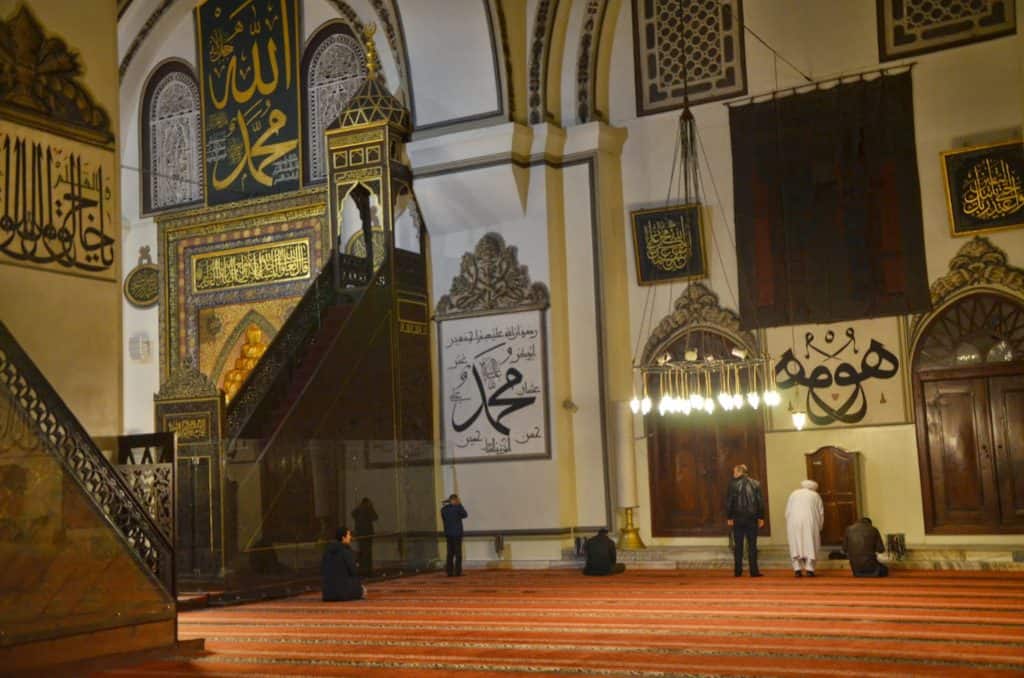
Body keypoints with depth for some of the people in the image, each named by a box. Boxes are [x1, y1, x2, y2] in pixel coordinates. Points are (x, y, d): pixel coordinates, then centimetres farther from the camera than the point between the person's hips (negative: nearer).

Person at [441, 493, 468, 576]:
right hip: (457, 533, -5)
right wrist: (460, 504, 5)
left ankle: (449, 571, 6)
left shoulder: (443, 509, 4)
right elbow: (465, 515, 3)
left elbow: (444, 520, 11)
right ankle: (458, 571, -4)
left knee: (450, 553, 9)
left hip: (448, 533, 5)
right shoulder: (457, 507, -12)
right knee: (458, 553, -1)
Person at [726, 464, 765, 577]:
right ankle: (754, 570, -1)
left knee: (738, 545, 5)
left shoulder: (733, 484, -4)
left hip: (738, 519, -1)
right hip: (752, 518, 1)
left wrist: (729, 517, 1)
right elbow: (760, 502, 3)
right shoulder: (755, 484, 3)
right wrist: (761, 517, 7)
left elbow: (729, 502, -5)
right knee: (752, 545, 3)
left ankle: (738, 570, 4)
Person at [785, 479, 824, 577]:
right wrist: (819, 528, 21)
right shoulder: (815, 495, 15)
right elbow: (821, 513, 12)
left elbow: (787, 512, 14)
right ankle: (809, 569, -3)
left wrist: (788, 527, 19)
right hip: (810, 522, -1)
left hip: (794, 522, 1)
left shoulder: (794, 494, 18)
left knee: (796, 545, 5)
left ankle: (797, 569, -3)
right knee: (810, 544, 5)